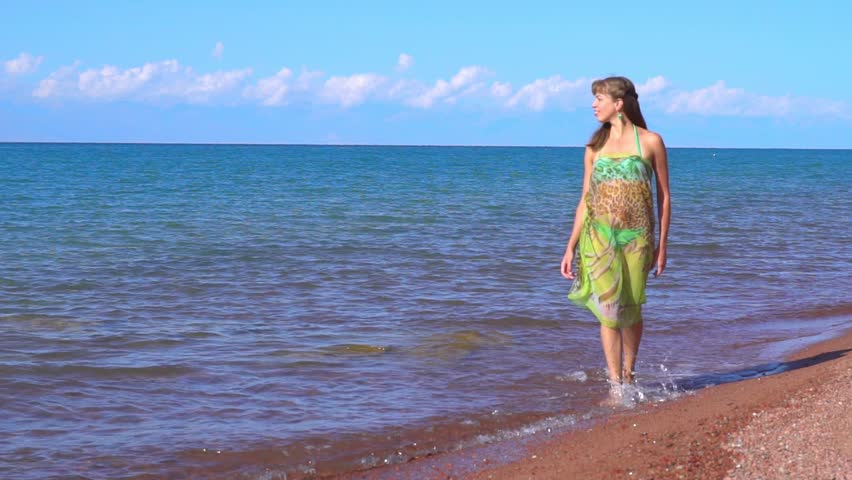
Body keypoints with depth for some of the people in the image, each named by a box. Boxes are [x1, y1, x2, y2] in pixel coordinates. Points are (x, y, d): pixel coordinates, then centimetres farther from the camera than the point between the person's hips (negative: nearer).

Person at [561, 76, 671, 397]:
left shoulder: (650, 142, 1)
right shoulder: (595, 147, 9)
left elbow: (664, 196, 4)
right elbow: (585, 200, 10)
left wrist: (662, 245, 1)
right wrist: (571, 247, 4)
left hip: (636, 237, -1)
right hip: (599, 236, 1)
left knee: (631, 310, 7)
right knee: (609, 309, -4)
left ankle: (628, 374, 28)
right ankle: (615, 384, 1)